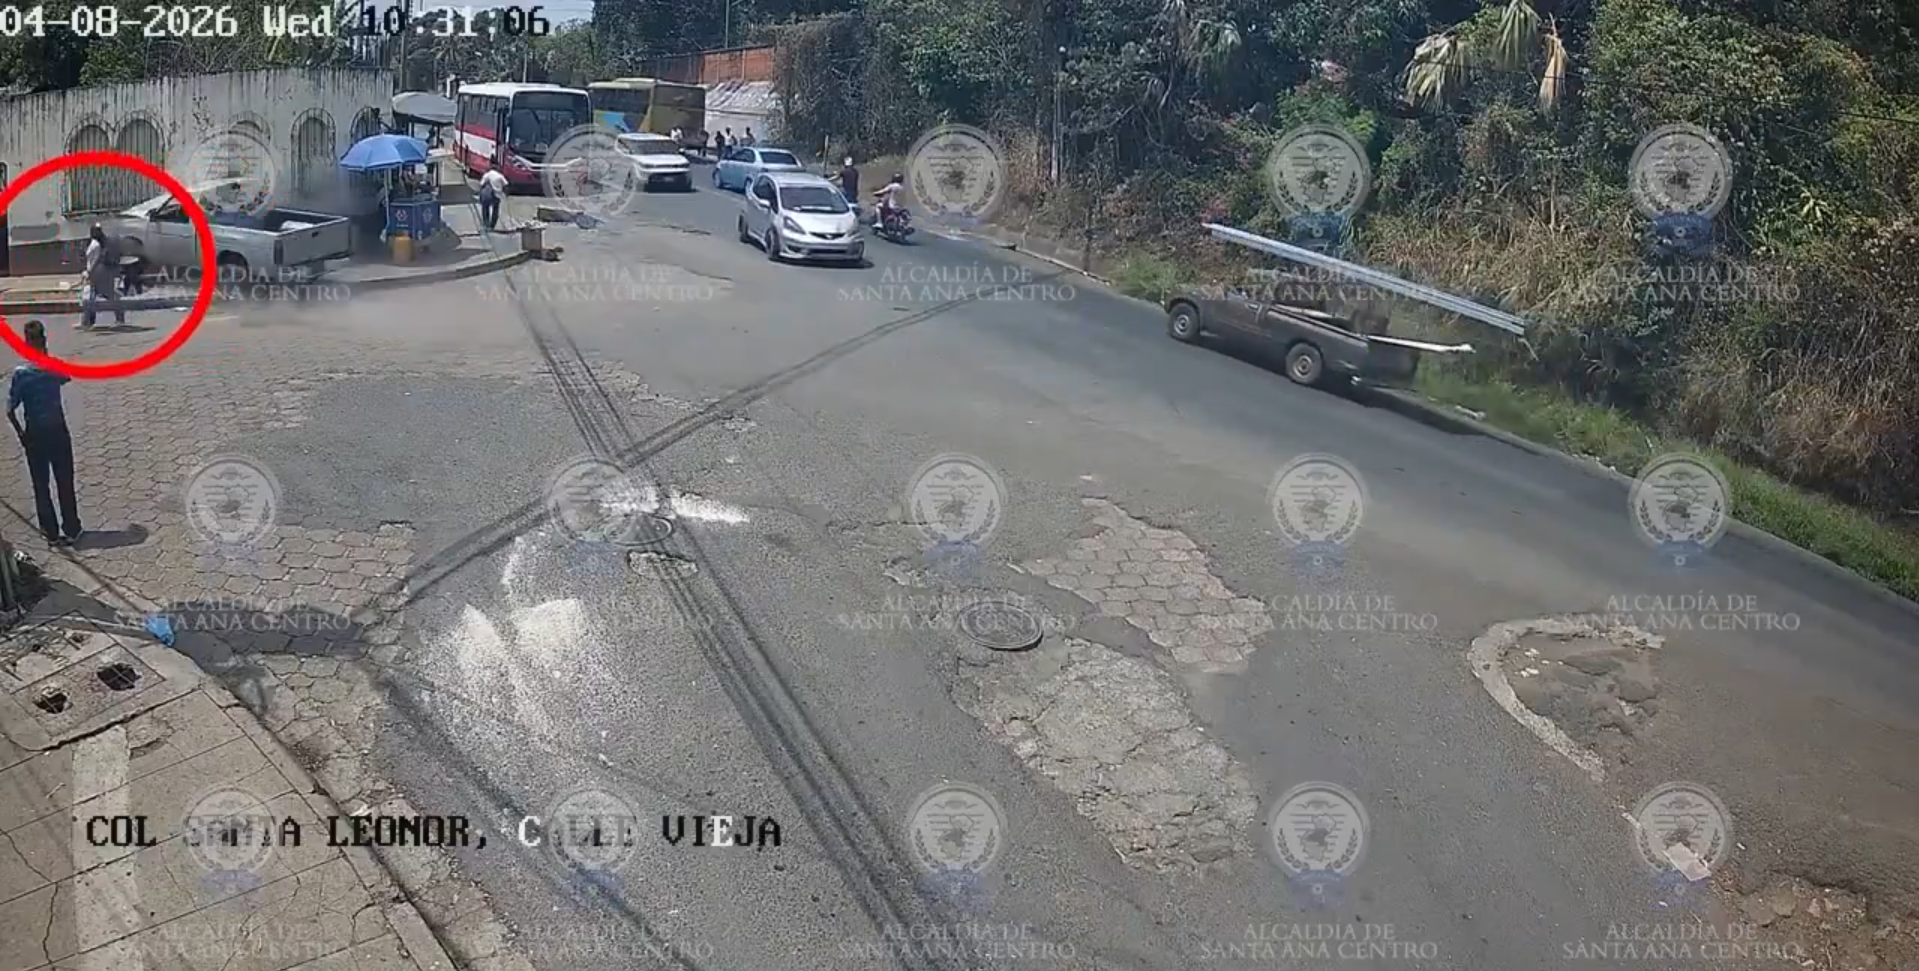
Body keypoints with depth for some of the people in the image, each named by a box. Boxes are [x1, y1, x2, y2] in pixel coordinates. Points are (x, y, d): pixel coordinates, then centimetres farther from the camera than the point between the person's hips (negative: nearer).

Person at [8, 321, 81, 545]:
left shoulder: (21, 374, -14)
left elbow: (10, 410, -12)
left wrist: (20, 433, 2)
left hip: (35, 435, -1)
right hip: (58, 432, 1)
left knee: (41, 487, 11)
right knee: (65, 484, 11)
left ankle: (52, 533, 16)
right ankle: (71, 530, 17)